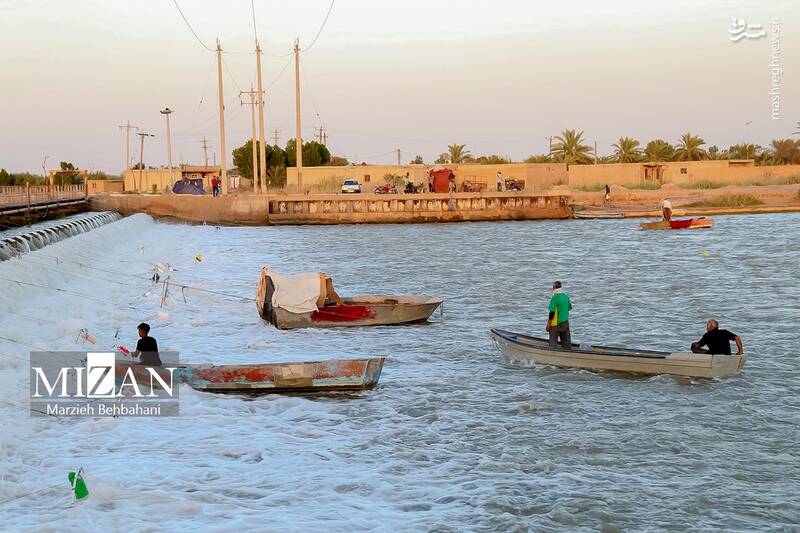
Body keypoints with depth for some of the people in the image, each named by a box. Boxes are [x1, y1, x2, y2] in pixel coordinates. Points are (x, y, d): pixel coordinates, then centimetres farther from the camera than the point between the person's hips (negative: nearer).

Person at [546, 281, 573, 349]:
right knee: (566, 341, 13)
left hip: (555, 324, -6)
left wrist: (548, 324, -12)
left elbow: (552, 312, -18)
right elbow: (569, 308, 15)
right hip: (565, 322, 6)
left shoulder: (555, 297, -17)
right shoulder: (566, 296, 4)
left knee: (553, 343, 1)